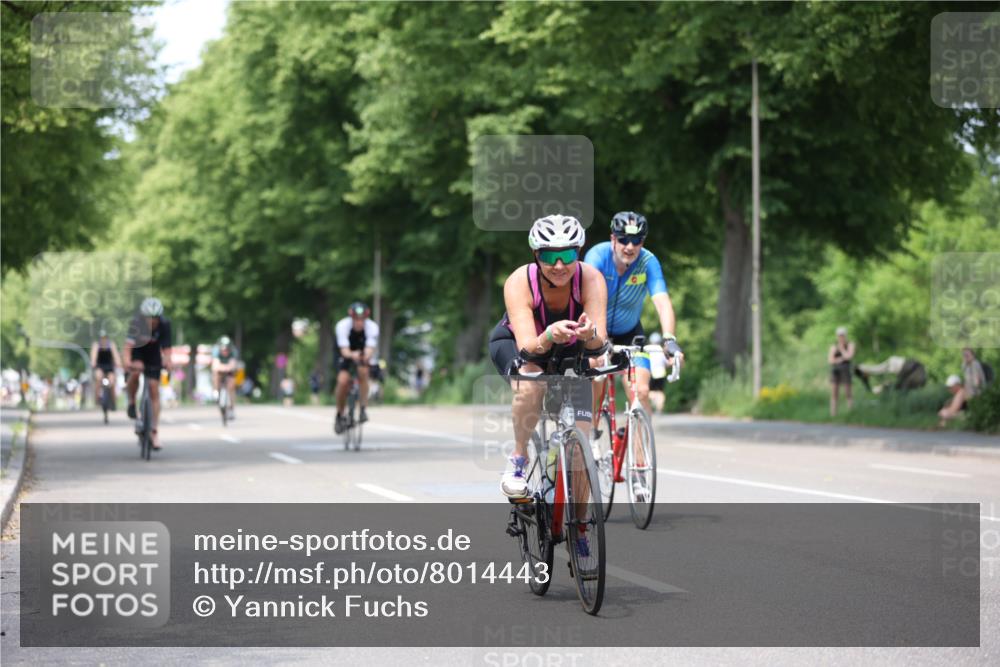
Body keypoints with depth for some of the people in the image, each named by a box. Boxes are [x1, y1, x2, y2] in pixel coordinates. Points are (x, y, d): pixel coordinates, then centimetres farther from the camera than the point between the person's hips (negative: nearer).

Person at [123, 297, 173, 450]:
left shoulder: (164, 325, -27)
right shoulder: (136, 323, -31)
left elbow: (166, 347, -33)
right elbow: (128, 344, -41)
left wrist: (167, 362, -51)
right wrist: (127, 361, -58)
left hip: (153, 356, 1)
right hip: (137, 352, -1)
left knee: (154, 391, -5)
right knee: (135, 371, -34)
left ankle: (155, 432, -1)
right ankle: (131, 402, -7)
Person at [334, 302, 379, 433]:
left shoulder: (372, 327, -29)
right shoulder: (342, 326, -30)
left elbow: (370, 350, -40)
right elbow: (344, 350, -39)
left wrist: (367, 356, -64)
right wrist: (352, 355, -62)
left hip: (364, 356, 0)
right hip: (347, 355, 0)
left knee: (363, 372, -33)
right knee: (343, 381, -23)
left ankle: (364, 409, -22)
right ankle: (340, 415, 0)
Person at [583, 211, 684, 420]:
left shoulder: (648, 262, -20)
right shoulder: (597, 256, -24)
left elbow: (662, 302, -31)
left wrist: (669, 339, -47)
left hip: (629, 333, 1)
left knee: (640, 391, -15)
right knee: (591, 393, -10)